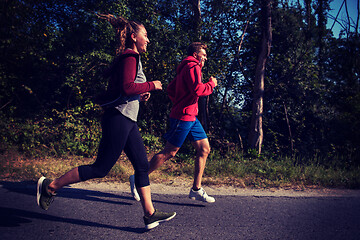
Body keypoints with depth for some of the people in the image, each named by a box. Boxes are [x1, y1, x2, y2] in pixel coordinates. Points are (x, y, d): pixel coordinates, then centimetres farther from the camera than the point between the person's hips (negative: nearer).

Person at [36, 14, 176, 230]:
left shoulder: (128, 58, 21)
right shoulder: (130, 57, -9)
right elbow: (127, 87, -24)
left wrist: (139, 94, 13)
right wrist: (151, 86, -11)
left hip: (127, 121, 10)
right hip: (119, 118, -10)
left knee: (143, 166, 8)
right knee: (101, 168, -4)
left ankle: (150, 214, 14)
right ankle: (51, 186, 11)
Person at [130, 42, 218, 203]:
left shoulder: (185, 69, 22)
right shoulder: (192, 67, -9)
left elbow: (170, 89, 22)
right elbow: (197, 89, -23)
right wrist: (212, 84, -7)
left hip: (191, 117, 10)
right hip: (183, 117, -10)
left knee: (204, 149, 8)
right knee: (169, 152, -4)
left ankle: (196, 189, 13)